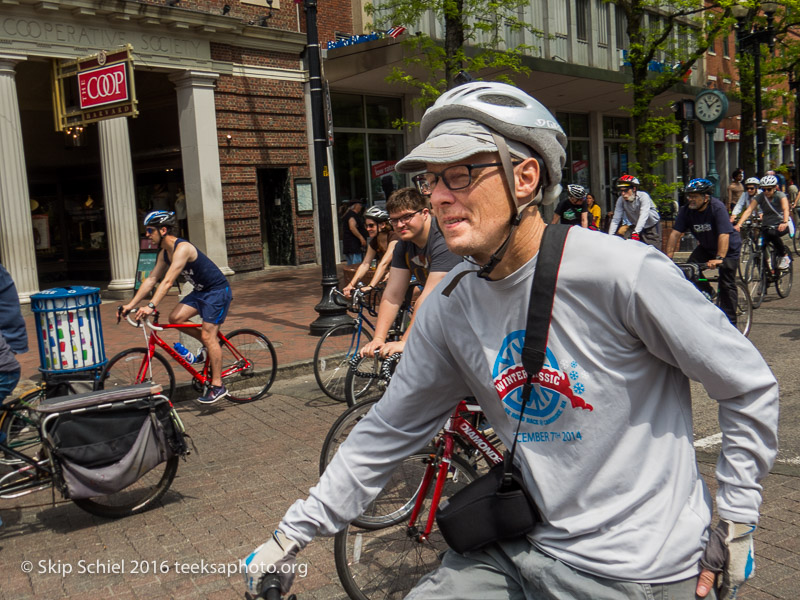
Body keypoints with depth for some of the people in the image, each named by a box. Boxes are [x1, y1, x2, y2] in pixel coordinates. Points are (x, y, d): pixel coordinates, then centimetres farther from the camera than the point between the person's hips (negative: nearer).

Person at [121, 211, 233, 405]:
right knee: (175, 318, -6)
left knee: (208, 335, -10)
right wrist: (131, 304, 1)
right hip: (200, 291, 9)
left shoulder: (182, 248, -25)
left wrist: (151, 306, -40)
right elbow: (151, 279, 6)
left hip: (218, 291, -9)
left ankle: (218, 386, -1)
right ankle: (209, 345, 15)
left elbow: (168, 281, -34)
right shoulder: (165, 253, 5)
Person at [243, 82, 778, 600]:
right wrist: (295, 532, 5)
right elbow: (389, 430, 4)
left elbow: (750, 384, -8)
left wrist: (737, 523, -3)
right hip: (524, 551, 5)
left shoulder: (621, 272, -20)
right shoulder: (452, 306, -4)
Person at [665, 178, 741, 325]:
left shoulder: (717, 207, -28)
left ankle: (729, 322, 0)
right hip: (706, 247, 5)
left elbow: (724, 235, -37)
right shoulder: (686, 210, -14)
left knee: (727, 284, -9)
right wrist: (668, 256, -27)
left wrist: (719, 258, -47)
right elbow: (675, 233, -17)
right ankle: (707, 294, 7)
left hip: (728, 248, -5)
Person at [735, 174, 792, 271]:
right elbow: (748, 210, -17)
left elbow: (786, 209, -26)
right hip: (767, 226, 3)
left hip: (781, 225, -3)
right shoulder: (759, 197, -4)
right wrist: (739, 224, -32)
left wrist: (785, 222, -47)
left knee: (772, 234, -35)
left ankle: (785, 257, -15)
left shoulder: (780, 195, -10)